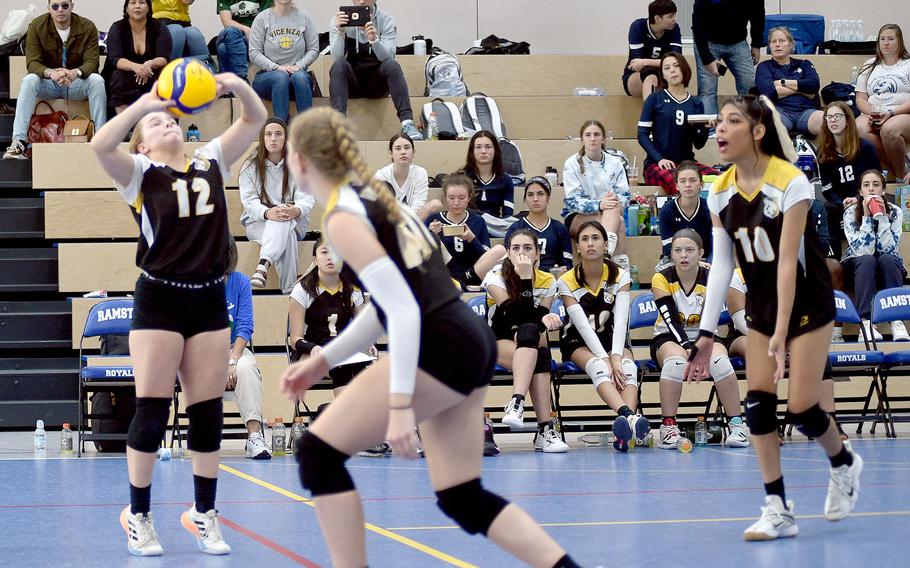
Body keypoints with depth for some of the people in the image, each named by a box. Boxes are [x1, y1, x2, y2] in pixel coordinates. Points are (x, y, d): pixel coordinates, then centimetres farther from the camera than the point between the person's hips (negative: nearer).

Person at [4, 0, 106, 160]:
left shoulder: (87, 27, -9)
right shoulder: (36, 26, -9)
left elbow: (92, 62, -16)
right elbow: (32, 62, -15)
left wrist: (76, 72, -40)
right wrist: (50, 73, -39)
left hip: (77, 82, 0)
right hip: (48, 83, 0)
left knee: (96, 80, -30)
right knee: (29, 80, -31)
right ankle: (18, 142, -36)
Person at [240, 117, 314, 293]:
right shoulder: (250, 167, 1)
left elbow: (306, 199, -8)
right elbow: (249, 201, -10)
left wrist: (296, 210, -34)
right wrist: (267, 213, -34)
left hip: (294, 221, 1)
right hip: (258, 222, -1)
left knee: (283, 225, -39)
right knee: (288, 237, -37)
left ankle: (263, 265, -59)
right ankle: (289, 291, -50)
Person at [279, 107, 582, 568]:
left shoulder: (343, 220, -10)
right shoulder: (372, 199, 17)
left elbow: (403, 309, -19)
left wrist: (399, 406, -21)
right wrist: (324, 360, 26)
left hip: (440, 350, -9)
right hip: (473, 344, 9)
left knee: (317, 452, -1)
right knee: (462, 499, 13)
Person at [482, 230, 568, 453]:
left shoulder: (547, 282, -1)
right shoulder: (496, 278, -10)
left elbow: (539, 321, -12)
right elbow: (517, 317, -23)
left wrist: (545, 320, -35)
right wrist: (524, 279, -28)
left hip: (531, 343, 3)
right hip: (497, 341, -3)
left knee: (530, 332, -34)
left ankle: (516, 405, -47)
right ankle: (545, 428, -45)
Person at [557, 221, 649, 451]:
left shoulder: (620, 276, -4)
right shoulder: (567, 282, -9)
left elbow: (620, 321, -15)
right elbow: (583, 326, -18)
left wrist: (616, 357, -30)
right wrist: (605, 359, -30)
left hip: (613, 339, 2)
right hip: (578, 342, -2)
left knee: (627, 367, -33)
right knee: (598, 367, -36)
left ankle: (624, 427, -57)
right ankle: (629, 416, -64)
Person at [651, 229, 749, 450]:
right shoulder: (662, 279, -9)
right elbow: (672, 320, -18)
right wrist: (687, 347, -33)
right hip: (669, 338, -1)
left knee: (720, 360, -33)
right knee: (676, 359, -37)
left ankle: (736, 425, -26)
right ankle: (668, 426, -32)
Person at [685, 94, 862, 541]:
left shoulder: (791, 182, -21)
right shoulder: (720, 192, -5)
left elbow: (787, 261, -24)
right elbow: (721, 264, -2)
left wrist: (781, 332, -27)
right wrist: (707, 333, -8)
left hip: (806, 302, -5)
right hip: (760, 305, 5)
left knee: (801, 408, -8)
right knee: (757, 403, -7)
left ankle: (844, 464, 25)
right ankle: (778, 511, -2)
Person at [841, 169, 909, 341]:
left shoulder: (894, 212, -7)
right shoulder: (851, 212, -10)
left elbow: (888, 249, -18)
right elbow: (861, 251, -21)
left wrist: (881, 216, -25)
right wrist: (867, 216, -25)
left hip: (889, 269, 1)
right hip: (858, 267, -1)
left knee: (887, 259, -33)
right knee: (867, 259, -35)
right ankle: (866, 321, -45)